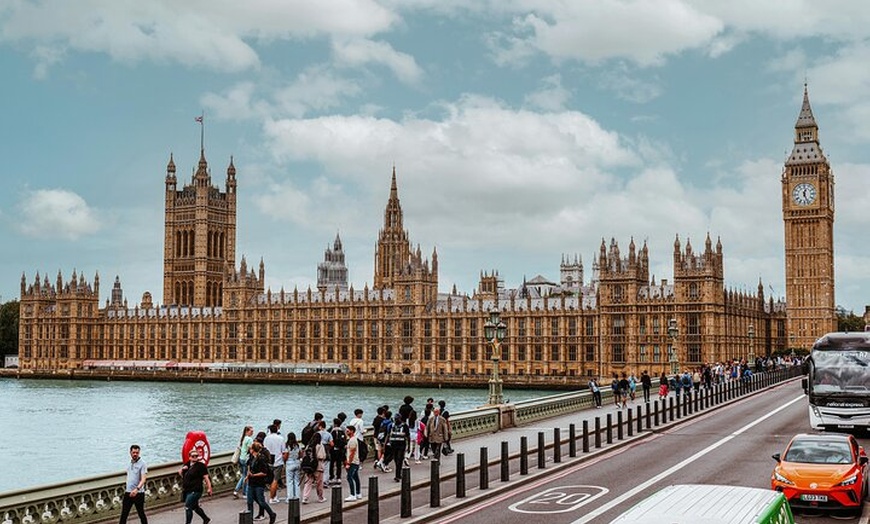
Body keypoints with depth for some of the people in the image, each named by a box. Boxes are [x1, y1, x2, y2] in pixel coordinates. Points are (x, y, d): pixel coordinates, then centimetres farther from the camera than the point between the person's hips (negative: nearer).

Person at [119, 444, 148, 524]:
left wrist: (137, 489, -35)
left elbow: (143, 479, -21)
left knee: (141, 513, 5)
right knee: (124, 514, 6)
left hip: (138, 493, -6)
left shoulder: (142, 464, -11)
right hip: (128, 492, 6)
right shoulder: (129, 463, 9)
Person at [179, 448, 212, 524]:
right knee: (195, 507, 20)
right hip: (186, 491, 8)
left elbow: (206, 477, -16)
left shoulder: (200, 466, -11)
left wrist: (209, 488, -25)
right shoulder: (187, 464, 11)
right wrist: (182, 469, -4)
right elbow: (180, 473, 19)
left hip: (195, 491, -8)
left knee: (187, 507, -13)